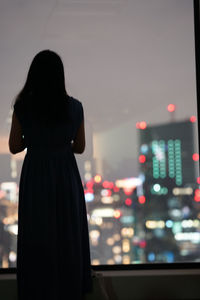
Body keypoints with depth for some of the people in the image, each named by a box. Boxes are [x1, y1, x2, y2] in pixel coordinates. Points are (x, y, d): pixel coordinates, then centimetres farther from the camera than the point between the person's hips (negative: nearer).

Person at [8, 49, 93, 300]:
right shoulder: (74, 107, -8)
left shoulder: (22, 106, -10)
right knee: (68, 236, 14)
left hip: (35, 177, 0)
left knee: (37, 238, 10)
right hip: (66, 177, 1)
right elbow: (80, 147, 1)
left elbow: (14, 147, -3)